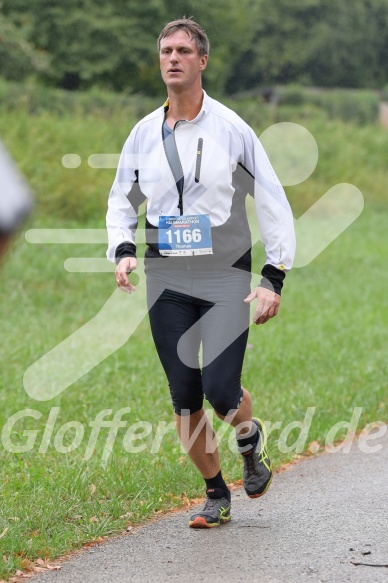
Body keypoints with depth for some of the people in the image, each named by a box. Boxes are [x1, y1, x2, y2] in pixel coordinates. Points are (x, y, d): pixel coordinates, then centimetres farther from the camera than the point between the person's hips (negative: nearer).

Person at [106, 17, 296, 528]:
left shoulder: (231, 129, -3)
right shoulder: (144, 133, 6)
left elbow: (273, 203, -1)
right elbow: (121, 199, 18)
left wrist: (274, 279, -8)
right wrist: (123, 250, -2)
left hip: (225, 279, -3)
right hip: (165, 280, 3)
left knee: (220, 390, -14)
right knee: (184, 398, 1)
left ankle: (252, 439, 21)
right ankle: (216, 496, 17)